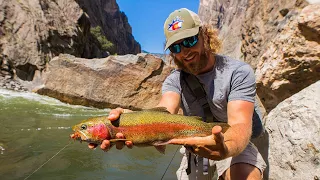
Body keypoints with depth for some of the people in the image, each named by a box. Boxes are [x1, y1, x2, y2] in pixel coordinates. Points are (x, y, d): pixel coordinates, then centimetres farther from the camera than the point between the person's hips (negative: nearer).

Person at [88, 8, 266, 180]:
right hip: (195, 148, 3)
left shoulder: (239, 72, -19)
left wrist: (225, 149, -54)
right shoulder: (175, 80, -10)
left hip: (234, 144, -2)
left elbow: (241, 125, -31)